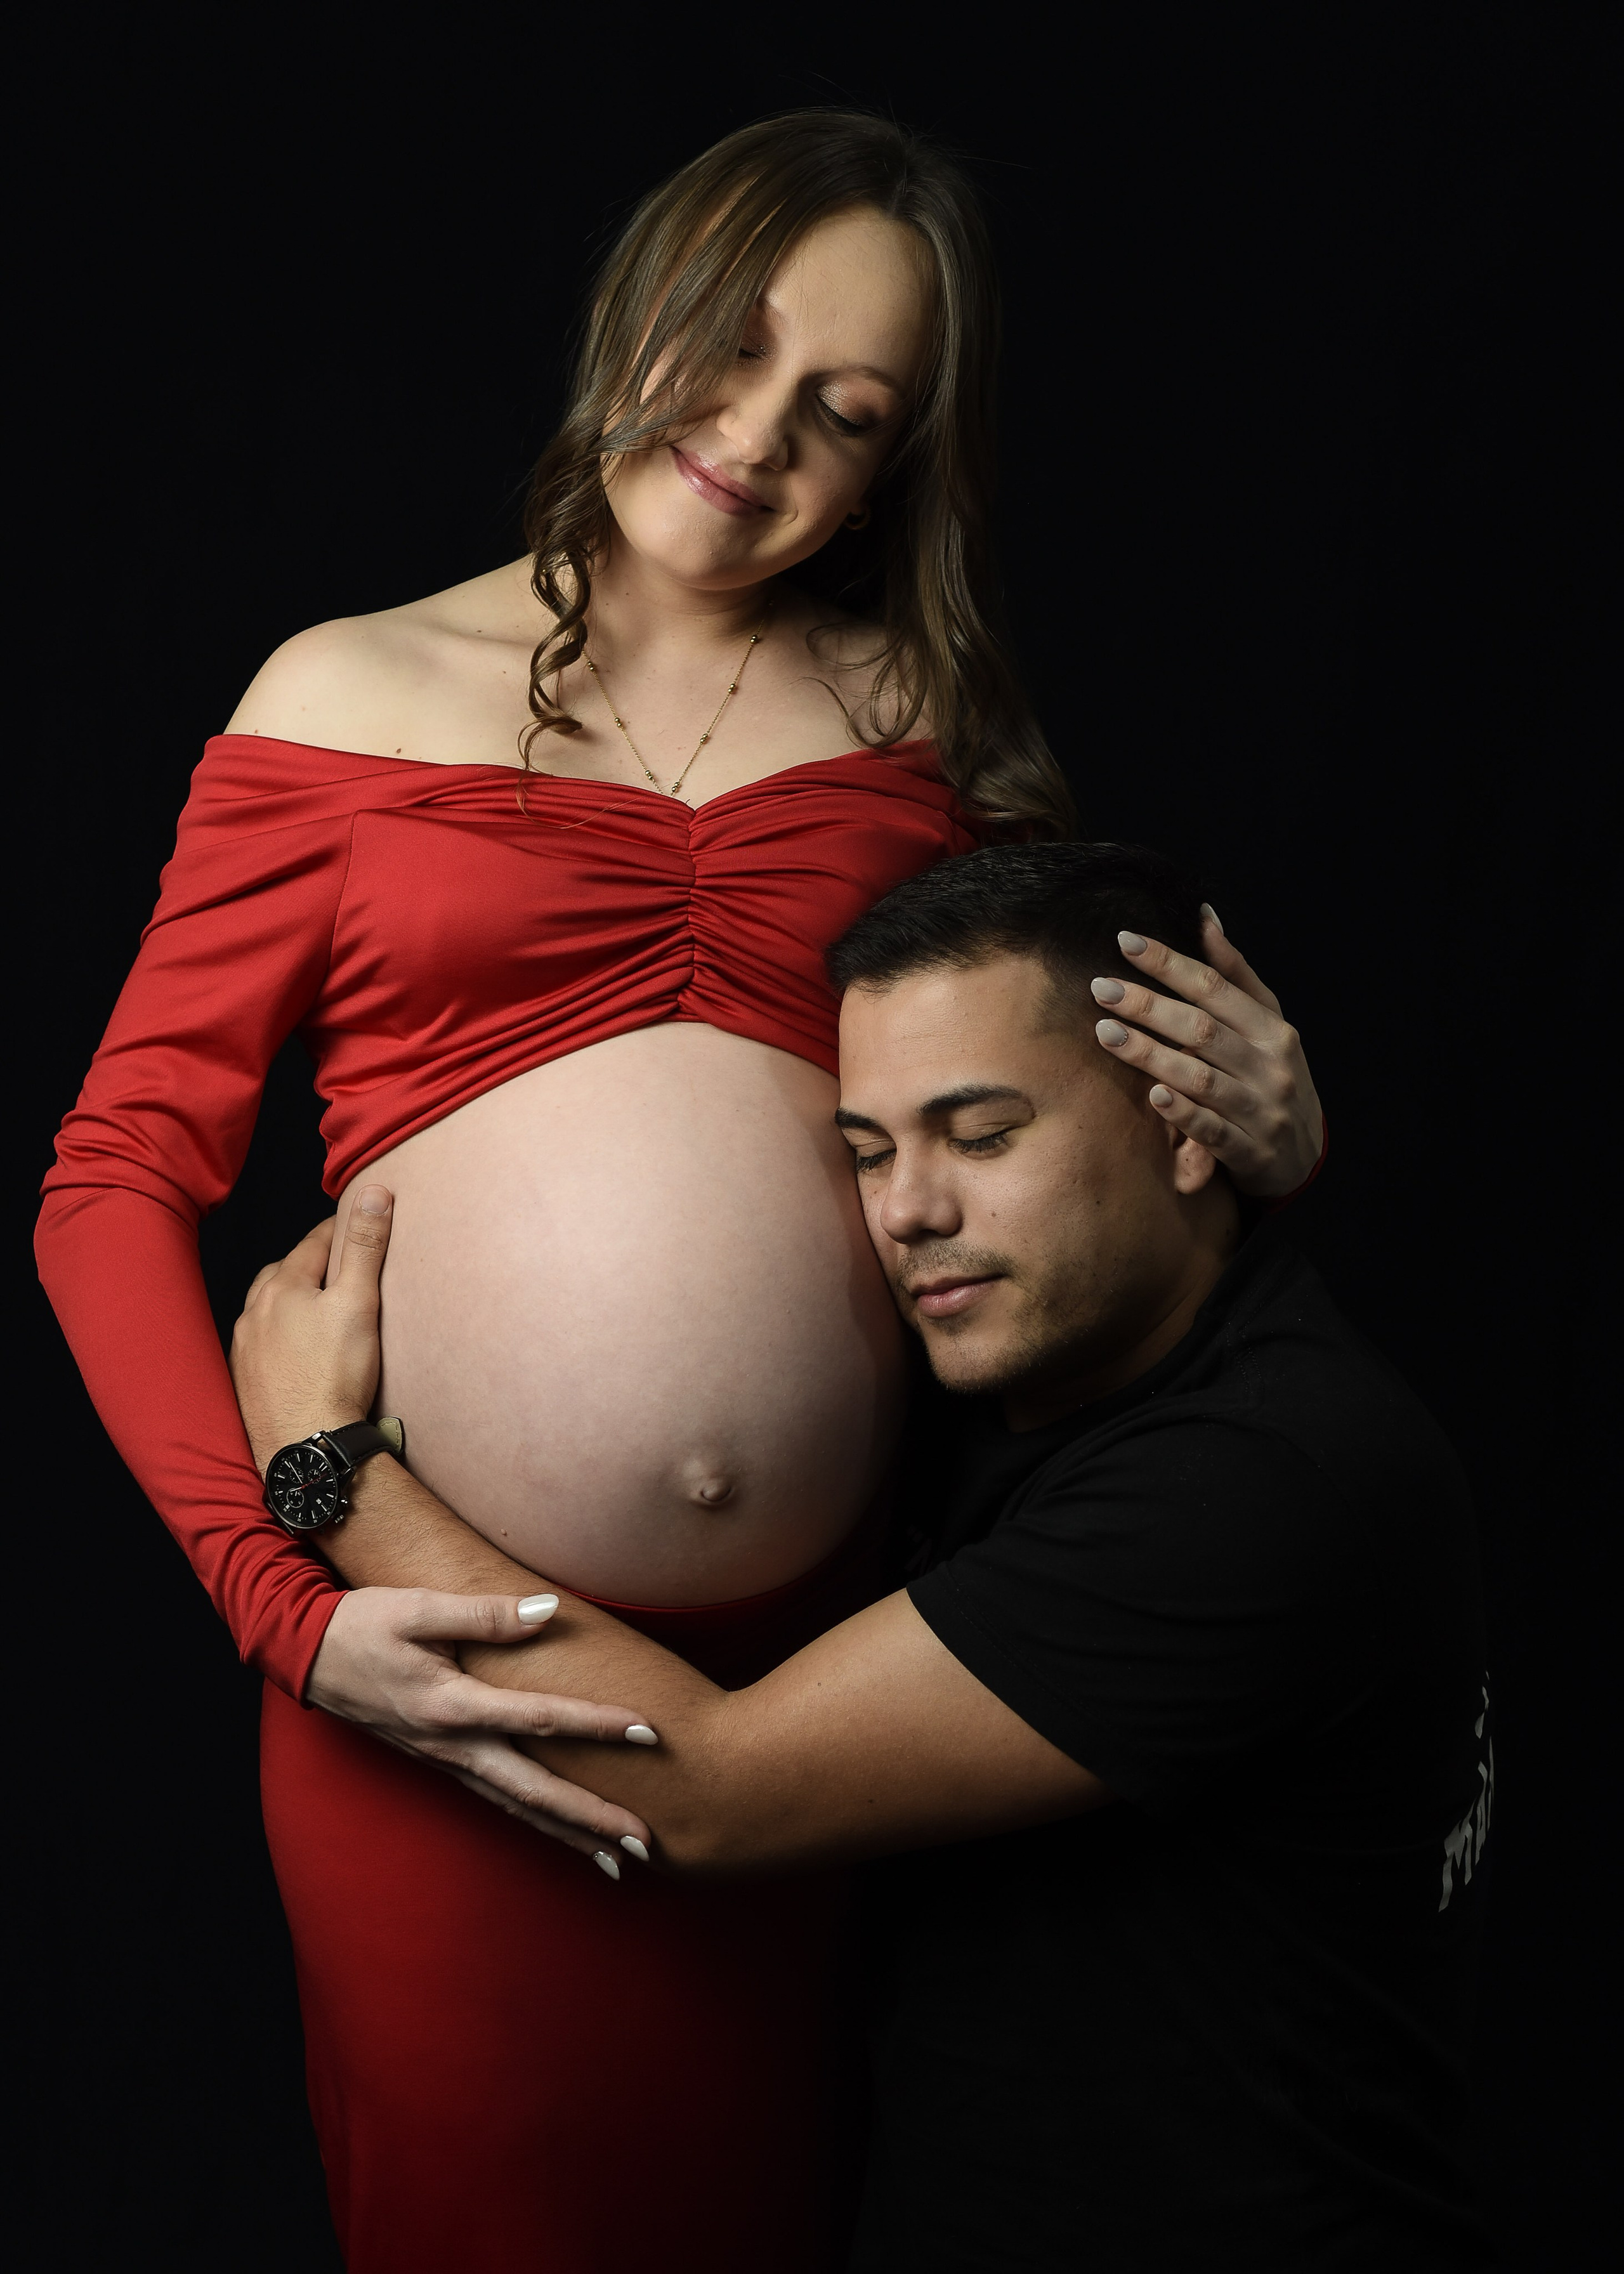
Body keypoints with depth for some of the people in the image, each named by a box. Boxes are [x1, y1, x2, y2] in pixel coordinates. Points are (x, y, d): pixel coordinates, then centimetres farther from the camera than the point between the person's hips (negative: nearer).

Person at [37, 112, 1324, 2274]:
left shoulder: (925, 721, 8)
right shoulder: (355, 694, 4)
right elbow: (113, 1185, 1)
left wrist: (1259, 1131, -7)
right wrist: (286, 1601, -11)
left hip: (825, 1654, 2)